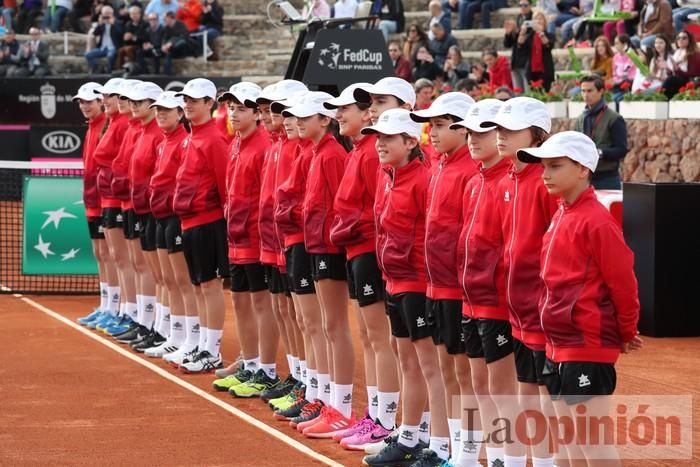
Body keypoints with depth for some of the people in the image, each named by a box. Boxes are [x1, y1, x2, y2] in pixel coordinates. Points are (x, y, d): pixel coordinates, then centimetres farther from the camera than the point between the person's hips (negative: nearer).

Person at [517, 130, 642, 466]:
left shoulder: (596, 221, -16)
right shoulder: (560, 216, 11)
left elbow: (622, 281, -14)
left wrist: (627, 334, -4)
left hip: (588, 347, -9)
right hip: (559, 345, 9)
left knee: (592, 439, -6)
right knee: (569, 437, 15)